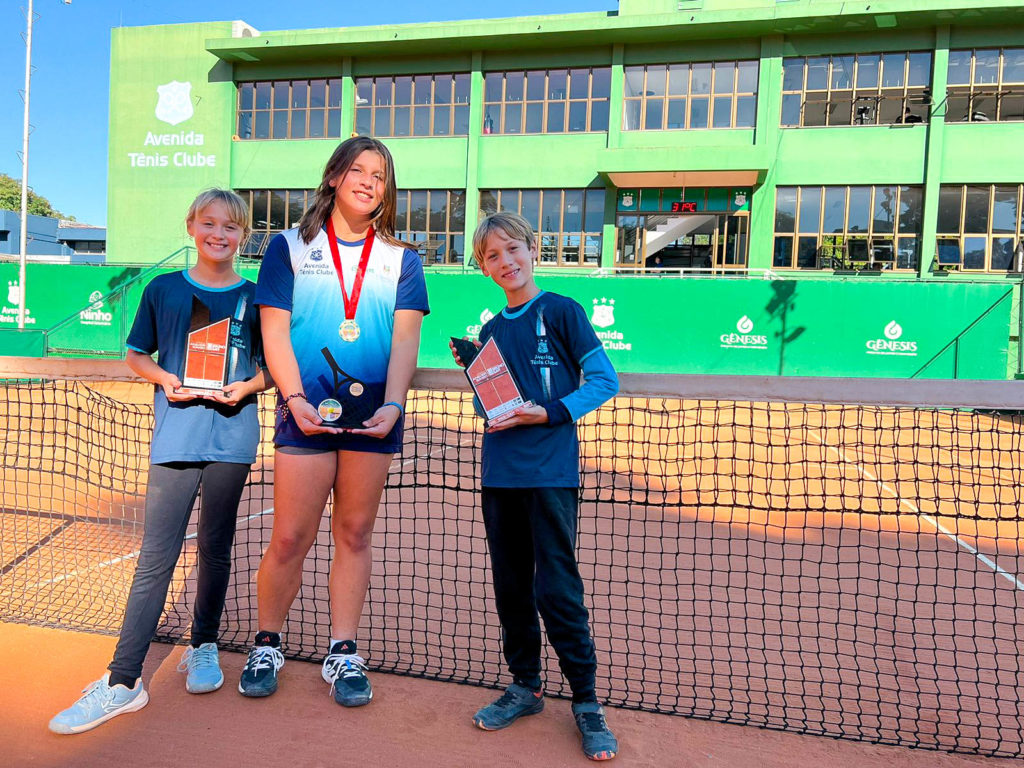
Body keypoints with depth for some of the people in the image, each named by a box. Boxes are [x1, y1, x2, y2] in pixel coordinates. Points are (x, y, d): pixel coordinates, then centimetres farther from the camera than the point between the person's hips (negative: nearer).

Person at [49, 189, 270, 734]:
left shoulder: (254, 296, 5)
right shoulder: (163, 289, 6)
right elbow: (136, 355, 12)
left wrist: (246, 387, -10)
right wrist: (166, 379, -8)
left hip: (231, 437, 1)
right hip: (175, 437, 0)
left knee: (215, 549, 11)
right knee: (155, 557, -2)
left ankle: (203, 647, 31)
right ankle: (122, 683, 6)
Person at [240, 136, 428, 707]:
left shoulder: (401, 259, 11)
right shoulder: (289, 248, 8)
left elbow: (405, 339, 1)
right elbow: (274, 331, 0)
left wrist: (391, 405, -14)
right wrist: (295, 398, -13)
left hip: (374, 414, 2)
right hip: (307, 412, -1)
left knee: (355, 533, 9)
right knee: (290, 538, 2)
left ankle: (343, 653, 23)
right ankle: (267, 647, 24)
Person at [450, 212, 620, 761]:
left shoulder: (561, 312, -2)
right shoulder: (490, 331, 14)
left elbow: (604, 381, -5)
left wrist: (549, 414, -15)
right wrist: (470, 369, 0)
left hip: (550, 473, -5)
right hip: (499, 475, 6)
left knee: (557, 588, -3)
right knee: (510, 586, 12)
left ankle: (585, 700, 14)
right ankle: (525, 685, 29)